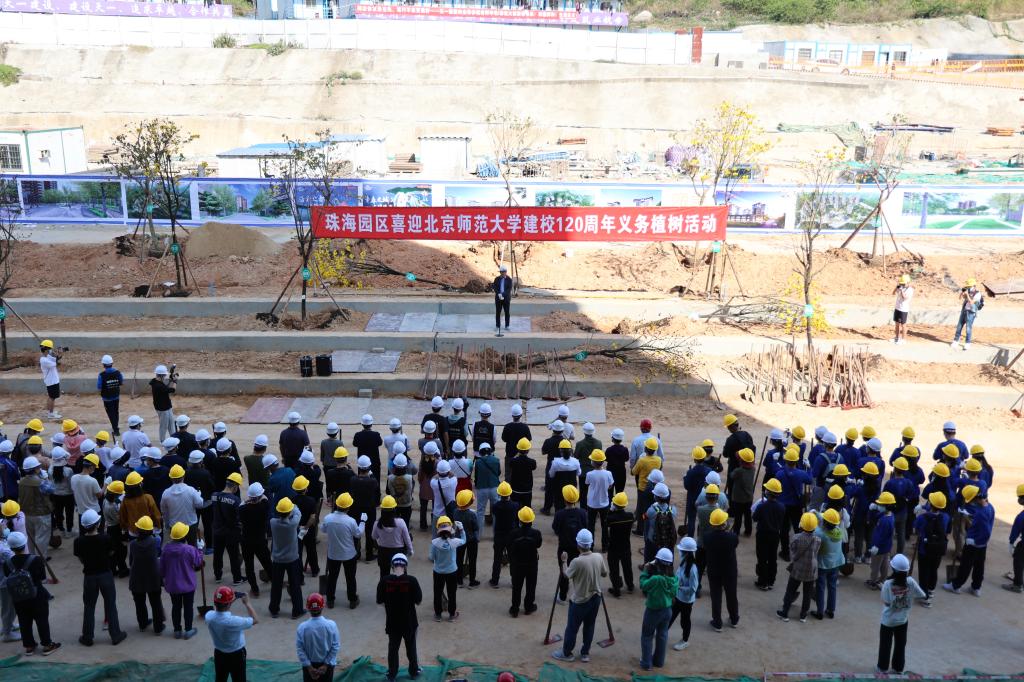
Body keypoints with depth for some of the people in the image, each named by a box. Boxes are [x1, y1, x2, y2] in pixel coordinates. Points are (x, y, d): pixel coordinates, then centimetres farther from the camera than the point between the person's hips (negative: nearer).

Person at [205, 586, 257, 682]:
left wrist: (230, 600, 0)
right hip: (236, 655, -5)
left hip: (219, 654, 5)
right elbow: (255, 620, -19)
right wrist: (246, 603, -11)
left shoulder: (209, 616, -20)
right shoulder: (234, 621, -36)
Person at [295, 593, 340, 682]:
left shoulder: (302, 627, -18)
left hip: (309, 664, 0)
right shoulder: (331, 625, -18)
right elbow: (336, 647, -15)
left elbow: (299, 649, -14)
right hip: (327, 663, 0)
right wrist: (326, 665, -10)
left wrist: (309, 667, -9)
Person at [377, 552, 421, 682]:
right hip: (409, 622, -1)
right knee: (411, 648, 21)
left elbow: (379, 600, -3)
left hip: (392, 622, 1)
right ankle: (414, 671, 36)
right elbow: (418, 601, -11)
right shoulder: (411, 580, -19)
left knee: (393, 648, 20)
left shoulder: (385, 581, -14)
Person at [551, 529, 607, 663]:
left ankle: (566, 653, 26)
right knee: (589, 626, 19)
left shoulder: (577, 562, -26)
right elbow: (604, 573, 7)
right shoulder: (599, 557, -10)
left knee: (572, 628, 12)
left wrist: (564, 561, 6)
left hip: (580, 601, -5)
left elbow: (566, 576, -8)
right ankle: (585, 653, 29)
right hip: (595, 598, 5)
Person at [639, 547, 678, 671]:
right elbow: (674, 593, 3)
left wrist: (645, 571, -10)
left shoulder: (656, 579, -32)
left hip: (653, 611, -6)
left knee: (647, 636, 14)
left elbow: (643, 586, -18)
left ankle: (646, 663, 22)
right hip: (667, 610, 6)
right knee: (662, 635, 21)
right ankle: (659, 661, 35)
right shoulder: (674, 578, -12)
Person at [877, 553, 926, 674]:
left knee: (885, 644, 16)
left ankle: (883, 668, 29)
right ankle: (898, 668, 33)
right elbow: (922, 596, -8)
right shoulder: (910, 582, -19)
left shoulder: (888, 584, -27)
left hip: (888, 620, -2)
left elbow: (886, 602, -21)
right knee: (900, 644, 20)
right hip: (903, 620, 3)